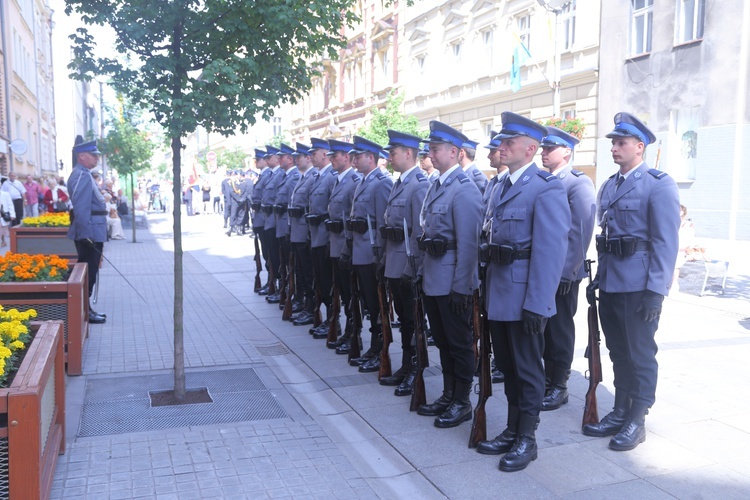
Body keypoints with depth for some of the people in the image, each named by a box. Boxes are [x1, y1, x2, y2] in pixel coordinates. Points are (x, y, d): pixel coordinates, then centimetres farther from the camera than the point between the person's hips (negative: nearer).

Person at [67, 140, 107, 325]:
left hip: (92, 232, 10)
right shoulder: (81, 175, -15)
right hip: (89, 232, -10)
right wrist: (86, 234, -26)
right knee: (88, 272, -3)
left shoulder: (84, 174, 17)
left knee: (89, 271, 15)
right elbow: (81, 207, -23)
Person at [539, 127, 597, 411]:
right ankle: (548, 379, 27)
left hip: (563, 272, -7)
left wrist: (567, 272, -18)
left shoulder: (579, 183, -9)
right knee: (544, 327, 14)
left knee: (560, 329, 3)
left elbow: (581, 232, -16)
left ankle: (559, 387, 15)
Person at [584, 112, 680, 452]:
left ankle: (636, 421, 15)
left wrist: (656, 291, -18)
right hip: (610, 284, 7)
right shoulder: (608, 186, 13)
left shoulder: (659, 185, -8)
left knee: (640, 354, 4)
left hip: (639, 286, -7)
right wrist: (597, 279, 14)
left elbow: (666, 243, -13)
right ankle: (620, 413, 27)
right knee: (618, 352, 15)